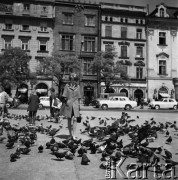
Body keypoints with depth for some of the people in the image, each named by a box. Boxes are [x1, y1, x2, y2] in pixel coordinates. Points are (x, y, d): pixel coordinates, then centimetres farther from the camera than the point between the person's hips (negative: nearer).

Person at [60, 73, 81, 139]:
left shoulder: (78, 86, 7)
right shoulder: (67, 85, 2)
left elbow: (78, 97, 11)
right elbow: (64, 96, 4)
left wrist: (78, 105, 8)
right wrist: (67, 101, -9)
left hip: (75, 104, 0)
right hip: (68, 104, 0)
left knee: (75, 119, -10)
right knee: (69, 120, 7)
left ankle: (74, 135, -10)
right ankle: (70, 134, 19)